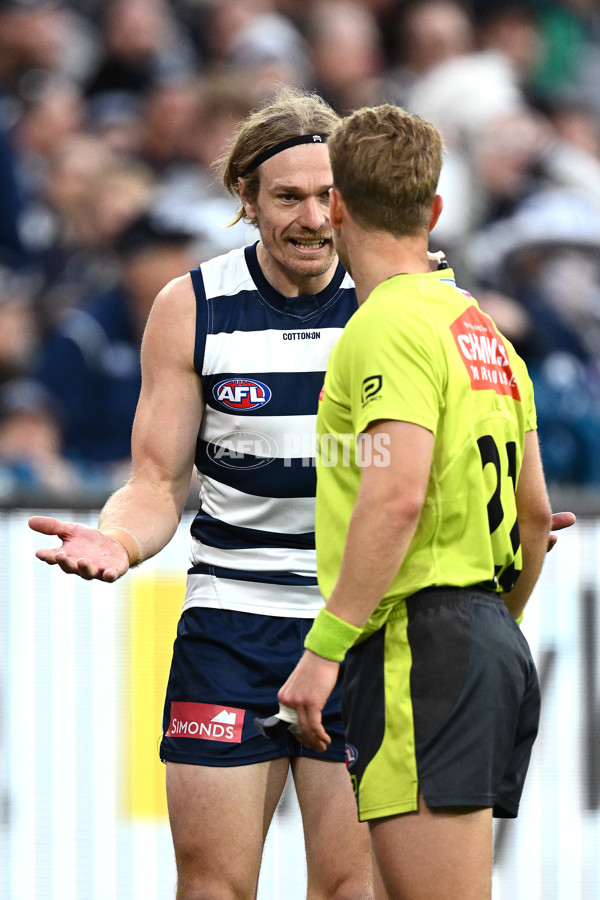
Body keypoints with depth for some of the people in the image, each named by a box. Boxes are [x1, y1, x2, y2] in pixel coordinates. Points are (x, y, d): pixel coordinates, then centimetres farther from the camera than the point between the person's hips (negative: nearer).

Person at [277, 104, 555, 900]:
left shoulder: (391, 325, -10)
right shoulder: (485, 332, 18)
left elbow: (396, 496, -22)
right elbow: (536, 510, 21)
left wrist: (324, 646, -22)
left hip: (420, 637, -10)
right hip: (493, 639, 10)